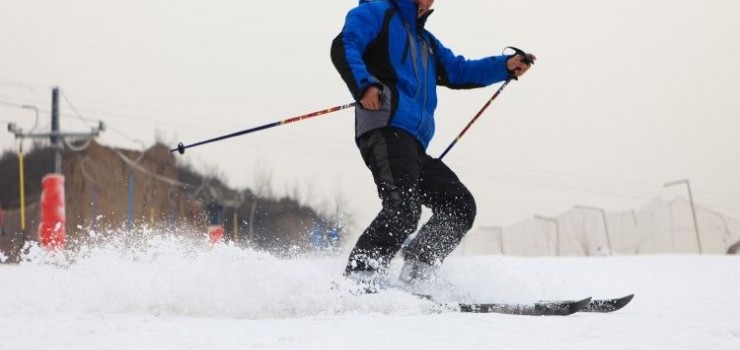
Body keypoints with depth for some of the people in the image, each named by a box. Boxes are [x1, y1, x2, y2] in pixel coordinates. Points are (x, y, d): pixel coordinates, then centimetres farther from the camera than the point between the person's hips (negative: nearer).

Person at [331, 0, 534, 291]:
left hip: (414, 146, 9)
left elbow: (458, 71, 35)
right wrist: (364, 85, -24)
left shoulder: (425, 41, 36)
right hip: (386, 129, -9)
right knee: (403, 209, -27)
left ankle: (414, 277, -1)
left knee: (460, 206, 4)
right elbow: (343, 48, -6)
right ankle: (358, 280, -31)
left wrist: (506, 66, 22)